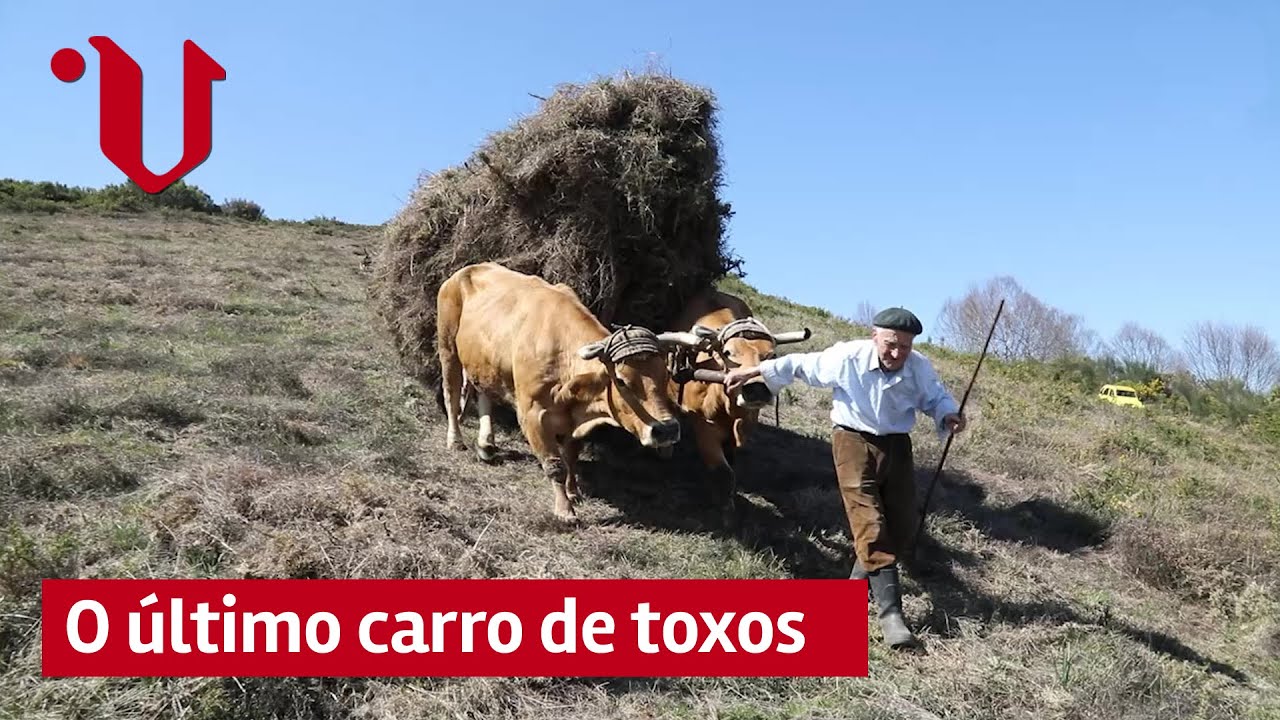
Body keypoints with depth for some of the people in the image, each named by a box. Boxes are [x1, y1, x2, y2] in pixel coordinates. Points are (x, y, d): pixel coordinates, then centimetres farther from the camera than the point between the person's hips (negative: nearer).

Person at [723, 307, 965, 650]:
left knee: (903, 525, 9)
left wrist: (949, 415, -18)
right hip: (855, 443, -4)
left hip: (897, 445, 5)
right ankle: (891, 613, -9)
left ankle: (859, 581, 31)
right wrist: (752, 371, -3)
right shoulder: (848, 357, -18)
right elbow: (801, 364, -6)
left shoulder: (920, 367, -10)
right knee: (871, 527, -10)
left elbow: (937, 397, 6)